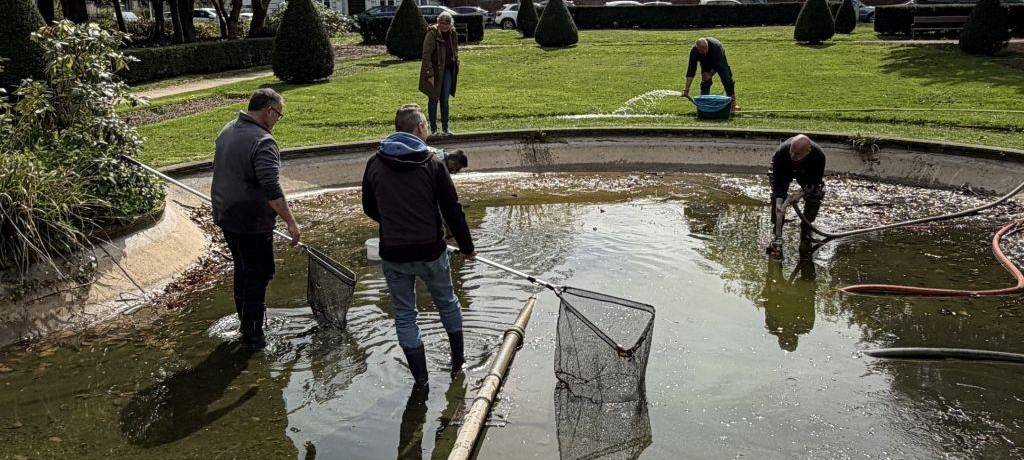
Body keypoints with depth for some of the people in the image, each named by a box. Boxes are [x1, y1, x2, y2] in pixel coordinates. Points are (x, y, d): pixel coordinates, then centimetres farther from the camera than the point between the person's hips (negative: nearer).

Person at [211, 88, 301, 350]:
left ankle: (245, 318, 38)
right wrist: (290, 222, -21)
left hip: (225, 216, 9)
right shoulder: (262, 142, -22)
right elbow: (272, 190, -27)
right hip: (251, 223, -9)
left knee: (243, 268, 23)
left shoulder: (227, 130, 8)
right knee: (259, 274, 2)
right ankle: (252, 333, 9)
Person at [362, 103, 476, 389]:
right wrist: (466, 247, 5)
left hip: (393, 255, 1)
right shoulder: (431, 163, -9)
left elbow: (369, 209, 10)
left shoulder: (375, 164, -1)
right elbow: (452, 210, -7)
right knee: (447, 303, 22)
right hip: (431, 251, -1)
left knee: (404, 314, 14)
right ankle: (458, 361, 34)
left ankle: (420, 378, 18)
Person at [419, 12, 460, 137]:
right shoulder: (432, 34, -15)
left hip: (447, 70, 5)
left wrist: (455, 68, 12)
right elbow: (426, 55, -17)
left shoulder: (452, 34, 4)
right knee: (433, 100, 3)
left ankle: (445, 128, 18)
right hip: (435, 71, -5)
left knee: (445, 100, 9)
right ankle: (433, 129, 12)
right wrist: (430, 74, -21)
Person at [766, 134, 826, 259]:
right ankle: (776, 238, -18)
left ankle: (805, 231, 5)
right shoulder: (781, 153, -41)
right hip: (784, 172, -1)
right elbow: (778, 181, -35)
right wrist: (779, 203, -44)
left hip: (807, 173, 2)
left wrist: (802, 193, -37)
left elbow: (815, 180, -24)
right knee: (777, 198, -21)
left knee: (816, 196, -16)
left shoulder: (818, 156, -37)